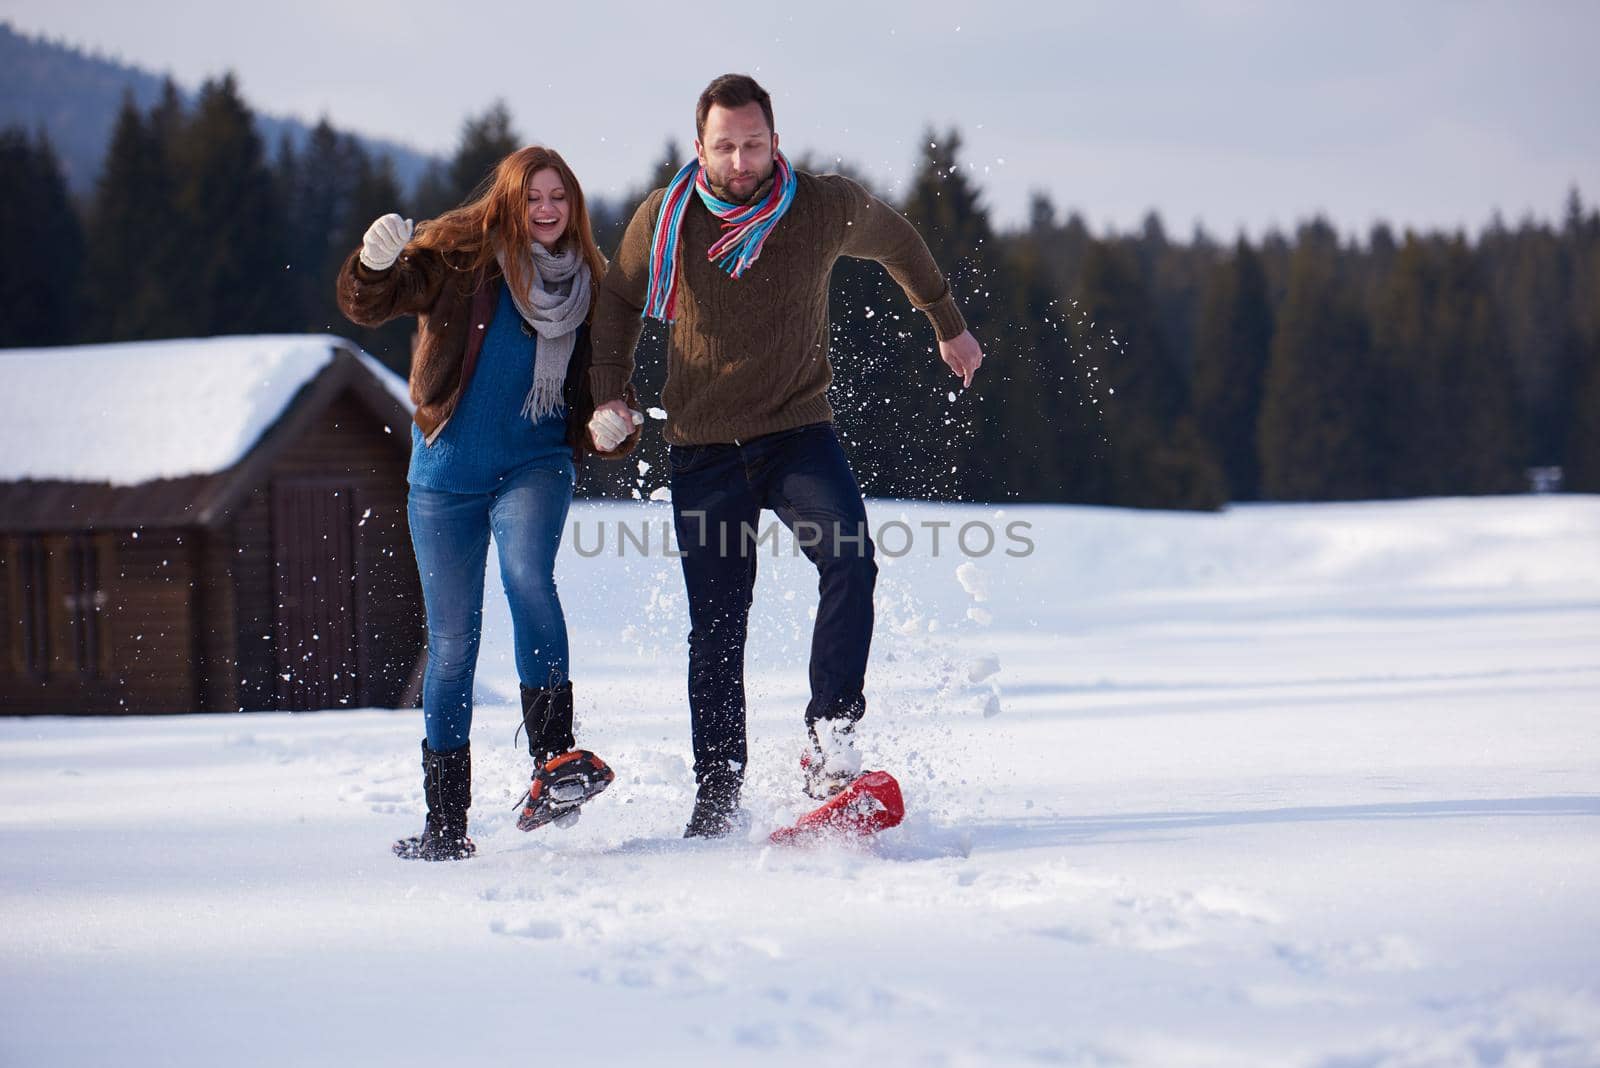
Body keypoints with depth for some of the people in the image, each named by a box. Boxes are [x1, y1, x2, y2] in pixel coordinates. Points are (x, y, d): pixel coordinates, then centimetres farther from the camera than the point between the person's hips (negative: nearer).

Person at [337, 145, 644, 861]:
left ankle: (553, 761, -29)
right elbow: (367, 305, -13)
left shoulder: (586, 284, 5)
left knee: (527, 575, -30)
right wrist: (376, 264, -35)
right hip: (447, 475, -1)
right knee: (453, 641, 3)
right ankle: (445, 820, 12)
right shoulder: (460, 253, -5)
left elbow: (601, 385, 14)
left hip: (535, 465, 1)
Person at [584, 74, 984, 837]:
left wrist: (949, 326, 26)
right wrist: (609, 394, 5)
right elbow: (617, 302, 15)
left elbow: (896, 243, 15)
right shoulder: (663, 222, -6)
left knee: (849, 562, -27)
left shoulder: (830, 209, -7)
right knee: (716, 629, 3)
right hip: (703, 450, 1)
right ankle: (717, 796, 13)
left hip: (798, 433, 0)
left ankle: (832, 743, -27)